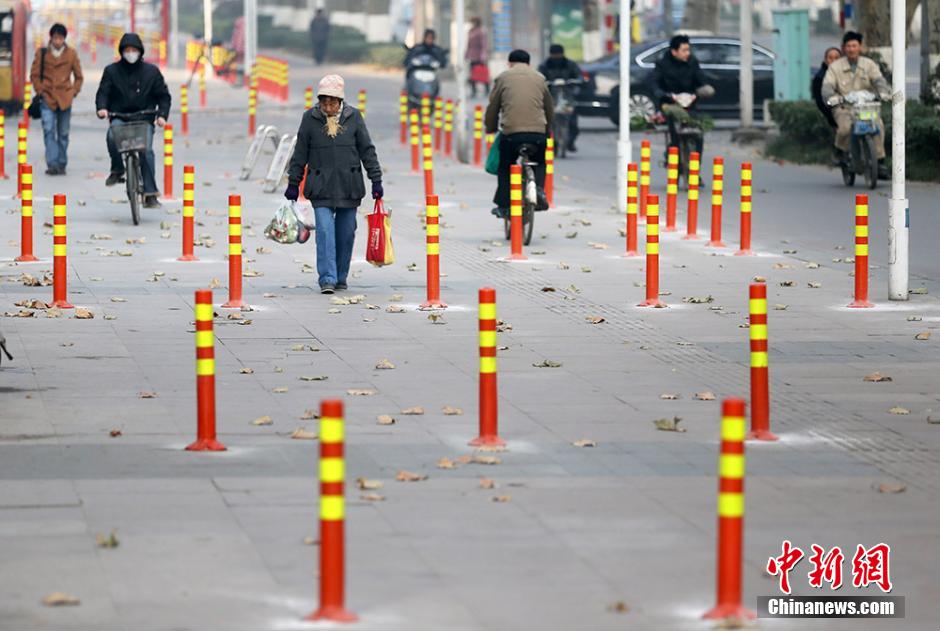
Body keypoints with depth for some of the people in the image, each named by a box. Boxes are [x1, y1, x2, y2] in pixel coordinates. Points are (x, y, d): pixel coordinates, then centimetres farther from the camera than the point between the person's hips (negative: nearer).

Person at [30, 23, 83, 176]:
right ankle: (52, 163, -18)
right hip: (47, 98, -1)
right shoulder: (42, 53, 1)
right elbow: (34, 74, 7)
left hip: (65, 99, 1)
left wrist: (74, 91, 3)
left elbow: (79, 76, 13)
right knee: (49, 130, -14)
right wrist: (40, 90, -1)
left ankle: (61, 164, 16)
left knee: (63, 133, 7)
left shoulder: (71, 54, 4)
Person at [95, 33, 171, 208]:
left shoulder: (151, 71, 8)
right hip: (119, 117, 0)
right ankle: (117, 169, -9)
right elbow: (103, 92, 4)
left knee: (146, 150, -21)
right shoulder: (112, 71, 8)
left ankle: (150, 194, -21)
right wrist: (102, 108, -18)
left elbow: (163, 95, 11)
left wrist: (162, 115, -6)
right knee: (112, 135, -33)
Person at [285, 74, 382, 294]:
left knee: (346, 233, 6)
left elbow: (367, 150, 6)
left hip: (349, 185, 1)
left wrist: (376, 180, 2)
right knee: (325, 231, -12)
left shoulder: (353, 117, 1)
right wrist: (293, 183, 7)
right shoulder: (310, 118, 0)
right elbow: (300, 153, 7)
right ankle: (327, 279, -14)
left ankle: (341, 278, 19)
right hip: (321, 187, -1)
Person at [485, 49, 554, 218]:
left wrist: (490, 128, 29)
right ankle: (539, 188, -1)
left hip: (511, 131, -2)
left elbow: (493, 107, 12)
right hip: (538, 132, 2)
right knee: (539, 164, 26)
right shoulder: (539, 79, 16)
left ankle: (503, 206, 13)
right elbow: (550, 108, 23)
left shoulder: (503, 78, 9)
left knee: (505, 167, 18)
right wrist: (547, 129, 39)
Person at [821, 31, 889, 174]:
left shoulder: (869, 64, 11)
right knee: (845, 126, -33)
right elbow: (827, 86, -5)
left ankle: (880, 162, -23)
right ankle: (840, 151, -1)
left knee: (878, 125, -28)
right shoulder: (835, 66, 6)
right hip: (844, 108, -1)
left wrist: (883, 92, -28)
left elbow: (878, 80, -5)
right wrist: (831, 97, -28)